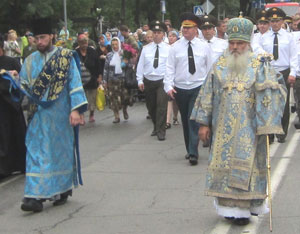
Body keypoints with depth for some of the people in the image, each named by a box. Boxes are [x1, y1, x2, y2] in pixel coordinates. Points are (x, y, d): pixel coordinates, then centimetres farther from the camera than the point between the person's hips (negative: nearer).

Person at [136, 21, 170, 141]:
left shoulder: (168, 49, -1)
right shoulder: (146, 49, 7)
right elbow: (140, 65, 7)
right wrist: (140, 80, 0)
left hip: (162, 81, -3)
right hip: (148, 81, 4)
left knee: (161, 105, -13)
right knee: (150, 106, 12)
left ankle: (161, 131, -7)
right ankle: (156, 127, 31)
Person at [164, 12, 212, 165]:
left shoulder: (204, 47, 1)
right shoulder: (175, 47, 1)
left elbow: (210, 68, 5)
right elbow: (170, 68, 0)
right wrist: (169, 86, -12)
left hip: (198, 88, -2)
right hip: (180, 89, 2)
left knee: (194, 119, -12)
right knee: (185, 121, 12)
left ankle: (193, 153, -13)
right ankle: (190, 150, 26)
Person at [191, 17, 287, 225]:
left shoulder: (259, 66, -4)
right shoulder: (220, 65, 4)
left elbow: (269, 94, -8)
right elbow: (208, 95, 6)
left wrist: (265, 124, -16)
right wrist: (204, 123, 3)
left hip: (248, 128, -2)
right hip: (224, 128, 2)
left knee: (246, 165, 1)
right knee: (224, 164, 5)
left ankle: (245, 207, 11)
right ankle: (229, 206, 16)